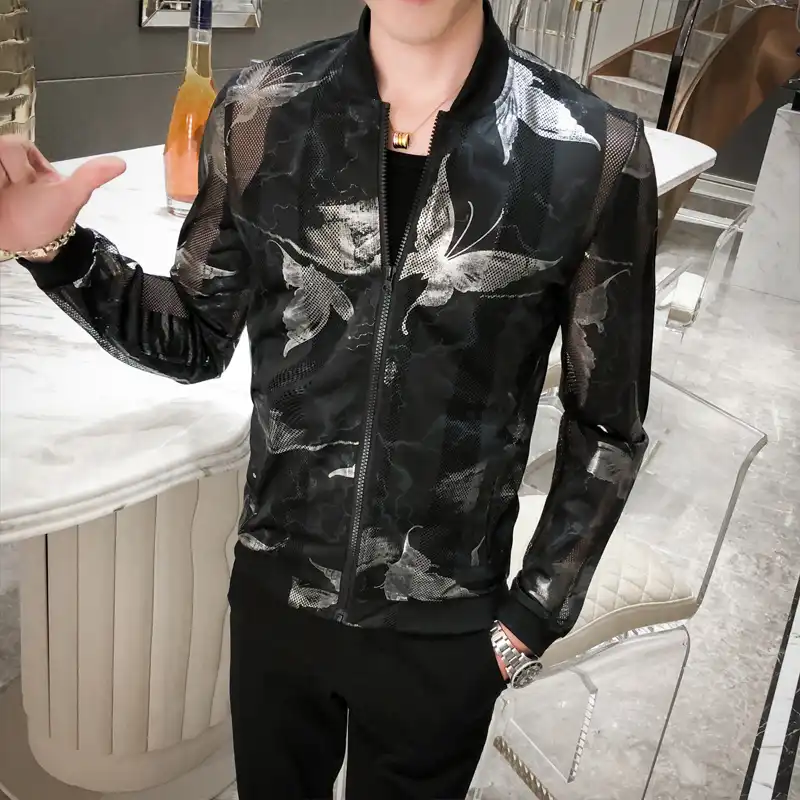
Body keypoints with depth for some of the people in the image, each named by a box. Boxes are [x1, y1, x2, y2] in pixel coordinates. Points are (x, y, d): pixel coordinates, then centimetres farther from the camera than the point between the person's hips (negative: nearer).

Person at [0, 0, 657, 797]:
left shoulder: (594, 156, -17)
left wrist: (533, 618, -3)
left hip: (446, 627, -1)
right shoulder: (258, 112, -10)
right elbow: (196, 341, 1)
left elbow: (607, 425, -7)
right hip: (275, 591, 2)